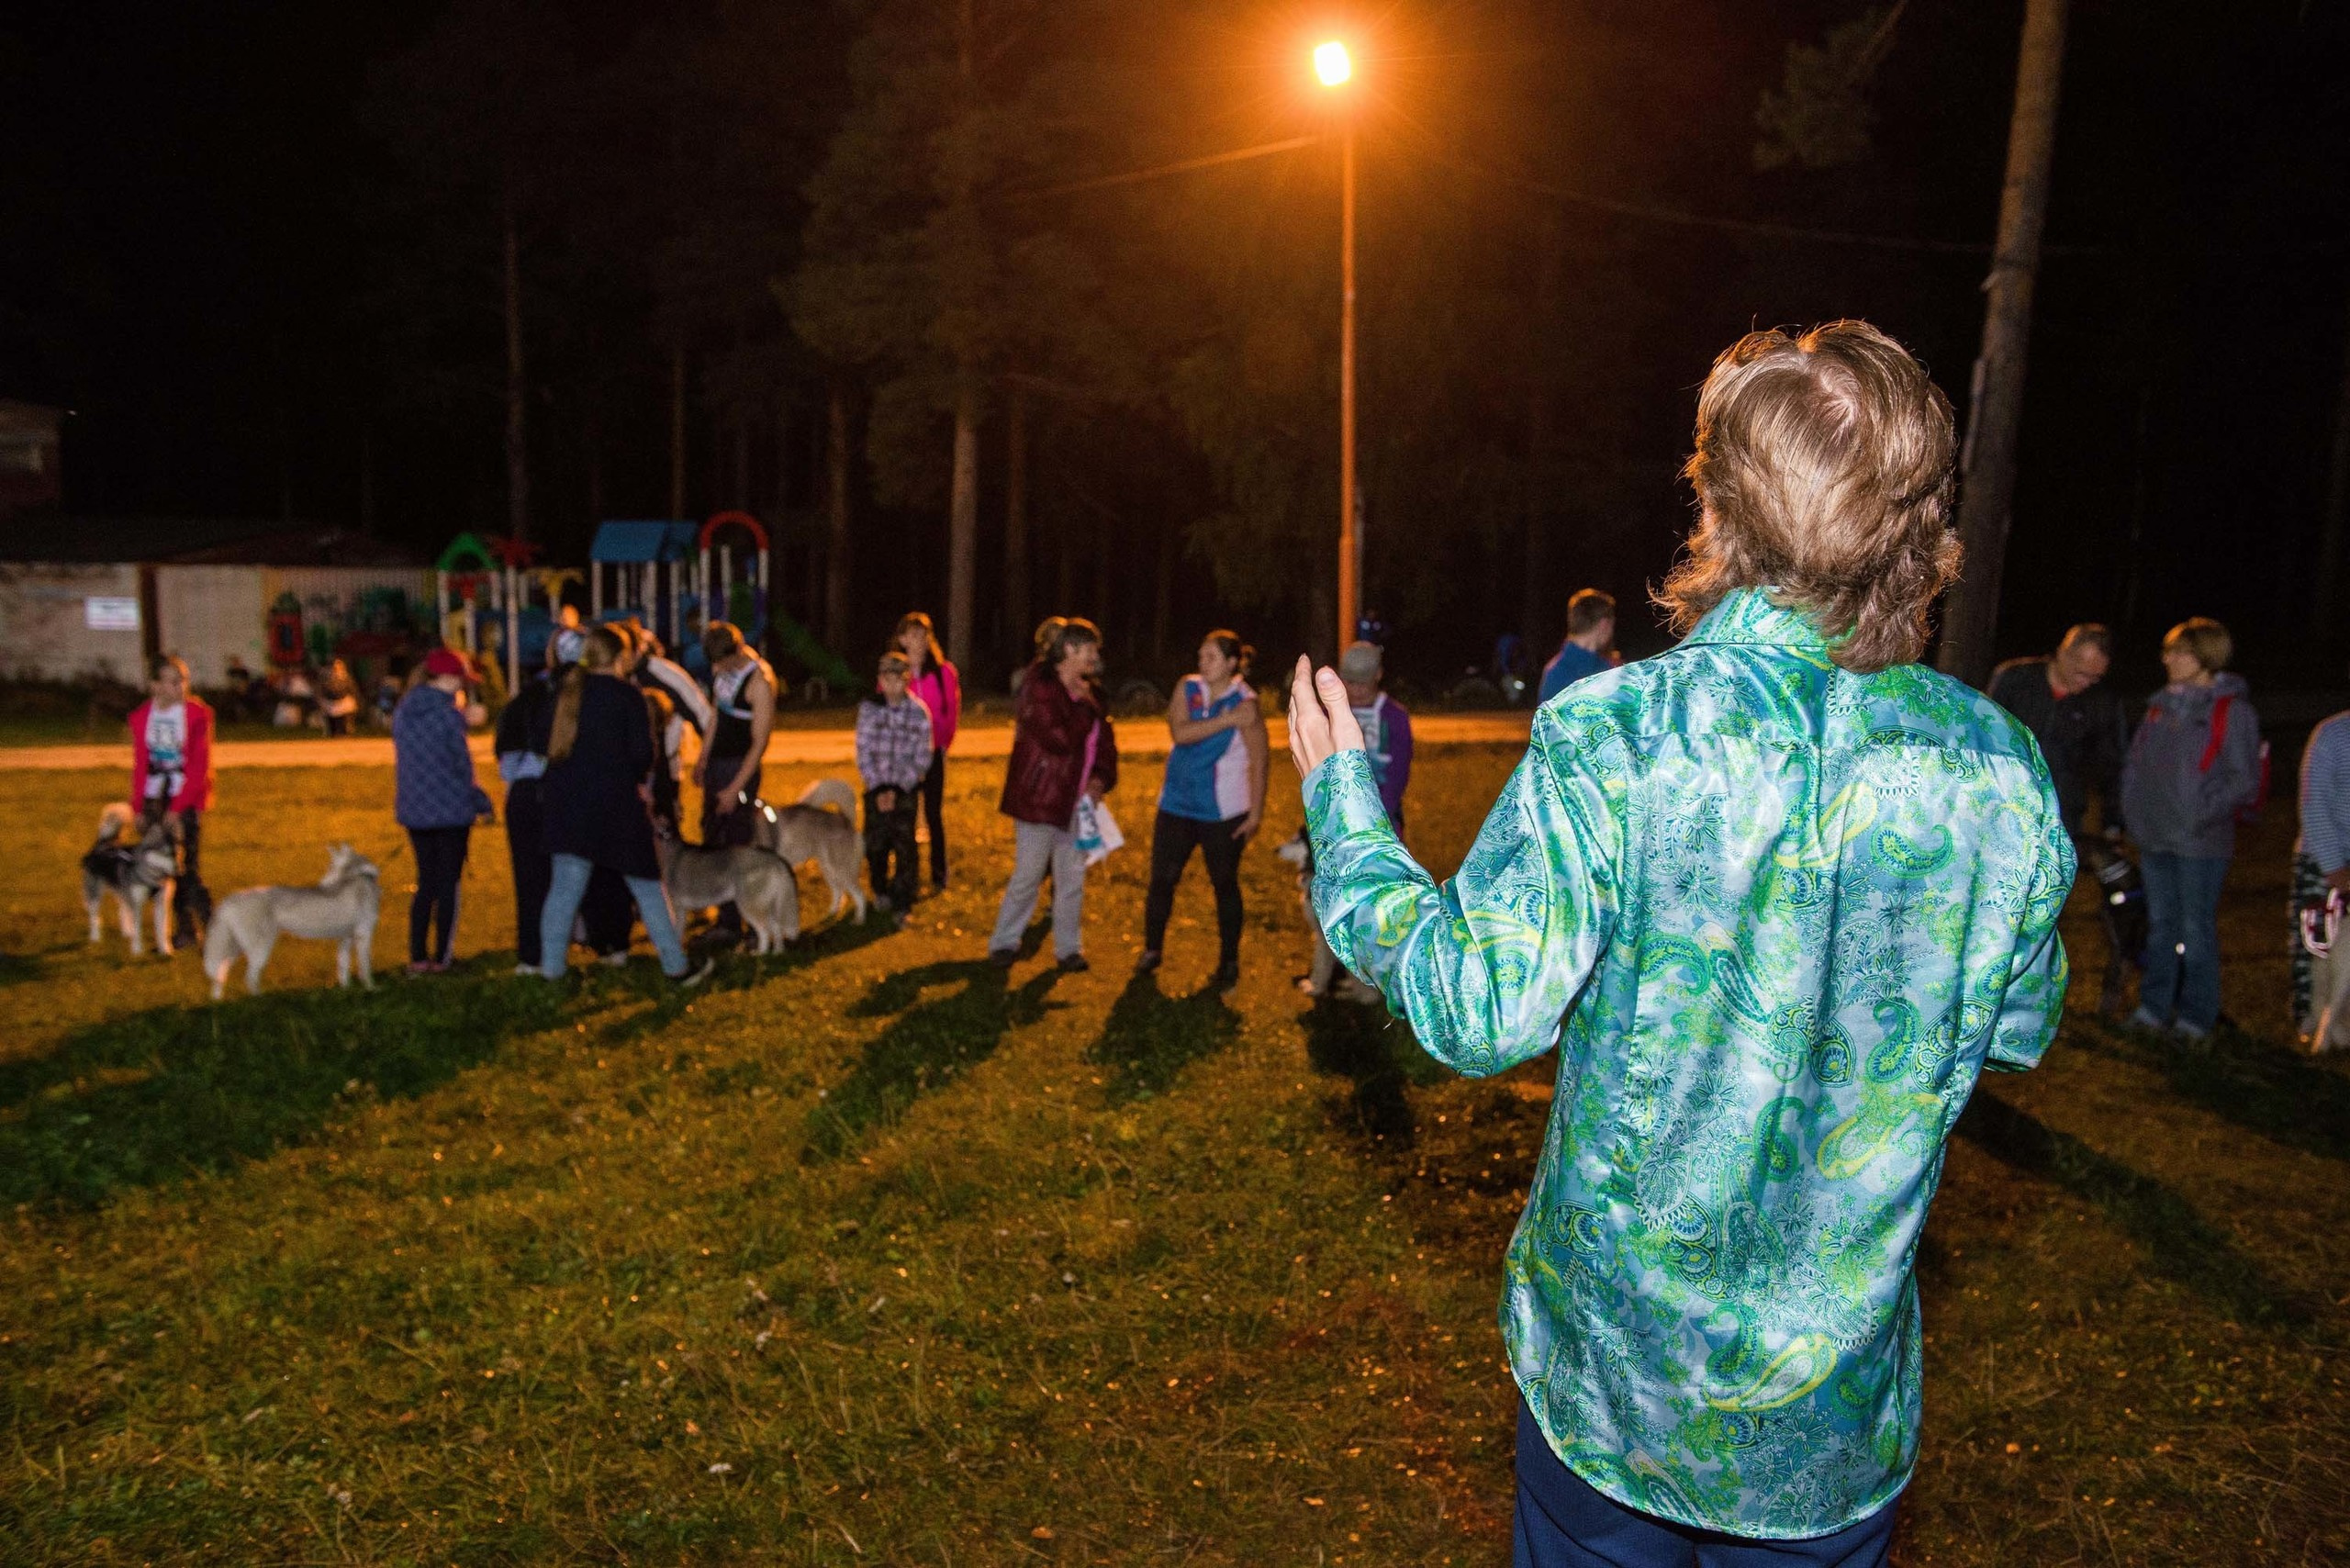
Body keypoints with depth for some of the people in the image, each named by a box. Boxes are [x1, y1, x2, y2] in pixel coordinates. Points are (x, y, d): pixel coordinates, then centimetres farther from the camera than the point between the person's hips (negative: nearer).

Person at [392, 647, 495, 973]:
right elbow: (462, 766, -11)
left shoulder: (403, 710, 8)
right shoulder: (448, 713, -14)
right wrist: (483, 803, 0)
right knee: (449, 884, 4)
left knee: (426, 882, 15)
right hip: (450, 811, -6)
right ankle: (442, 957, 6)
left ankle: (417, 956, 13)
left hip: (413, 810, 6)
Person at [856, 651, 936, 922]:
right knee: (875, 844, 3)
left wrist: (898, 789, -10)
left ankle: (901, 904, 0)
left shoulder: (919, 712, -5)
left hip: (905, 788, -1)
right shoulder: (869, 708, -3)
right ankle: (880, 890, 30)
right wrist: (878, 788, -10)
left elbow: (922, 757, -3)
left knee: (904, 846, -10)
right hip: (876, 787, 1)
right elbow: (863, 752, -1)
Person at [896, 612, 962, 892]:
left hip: (932, 754, 0)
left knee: (933, 814, 3)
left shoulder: (944, 672, -1)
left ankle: (939, 875, 12)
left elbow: (952, 712, 4)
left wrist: (942, 743, -1)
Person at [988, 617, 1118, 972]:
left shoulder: (1091, 695, 10)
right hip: (1040, 797, -6)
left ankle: (1069, 948, 20)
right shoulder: (1040, 687, -13)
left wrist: (1102, 778, -1)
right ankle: (1004, 943, 17)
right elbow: (1060, 739, -24)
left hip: (1077, 799, 6)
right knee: (1028, 875, 2)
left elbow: (1105, 741, 15)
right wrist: (1085, 706, -14)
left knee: (1072, 877, 10)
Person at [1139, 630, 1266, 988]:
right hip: (1177, 804, 3)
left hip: (1223, 811, -3)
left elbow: (1258, 760, -8)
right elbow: (1180, 732, -16)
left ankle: (1229, 959, 21)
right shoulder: (1188, 688, 0)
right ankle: (1152, 950, 21)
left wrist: (1256, 811, -10)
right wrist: (1227, 720, -23)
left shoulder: (1246, 703, -10)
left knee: (1225, 884, 8)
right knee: (1161, 880, 5)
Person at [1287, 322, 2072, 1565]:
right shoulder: (2001, 766, -10)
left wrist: (1343, 800, -6)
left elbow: (1476, 1009, -19)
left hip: (1612, 1367, -2)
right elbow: (2019, 1027, 4)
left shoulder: (1615, 732, -22)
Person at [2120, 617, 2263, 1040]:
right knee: (2160, 924, 13)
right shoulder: (2161, 705, 10)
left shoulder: (2233, 711, -8)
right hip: (2154, 839, 6)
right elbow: (2134, 762, 18)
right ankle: (2153, 1008, 22)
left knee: (2196, 929, 1)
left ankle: (2196, 1015, 11)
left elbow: (2245, 782, -9)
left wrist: (2199, 816, -16)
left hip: (2201, 843, -6)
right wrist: (2133, 811, 7)